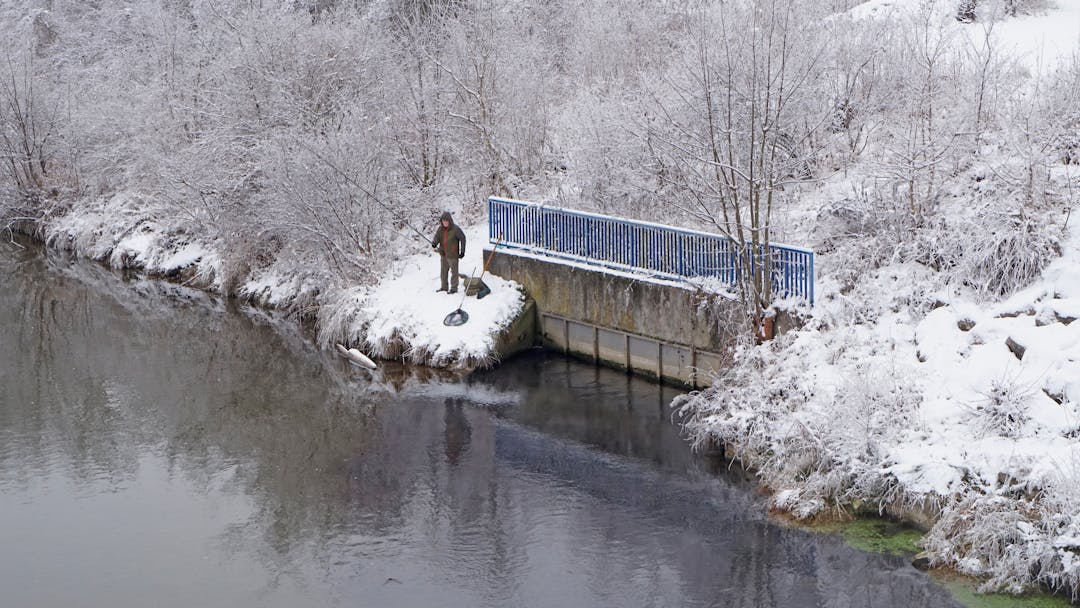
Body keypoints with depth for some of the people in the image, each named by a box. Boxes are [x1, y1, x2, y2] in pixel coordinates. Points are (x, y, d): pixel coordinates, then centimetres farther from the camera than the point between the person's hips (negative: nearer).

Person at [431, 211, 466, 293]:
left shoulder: (455, 229, -14)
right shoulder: (440, 229, 1)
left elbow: (462, 239, -6)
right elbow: (437, 237, -2)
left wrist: (462, 251, -4)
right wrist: (434, 243, -27)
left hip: (452, 255, -6)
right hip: (443, 254, 6)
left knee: (453, 271, 2)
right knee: (443, 271, 15)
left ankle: (454, 288, 12)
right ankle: (443, 287, 28)